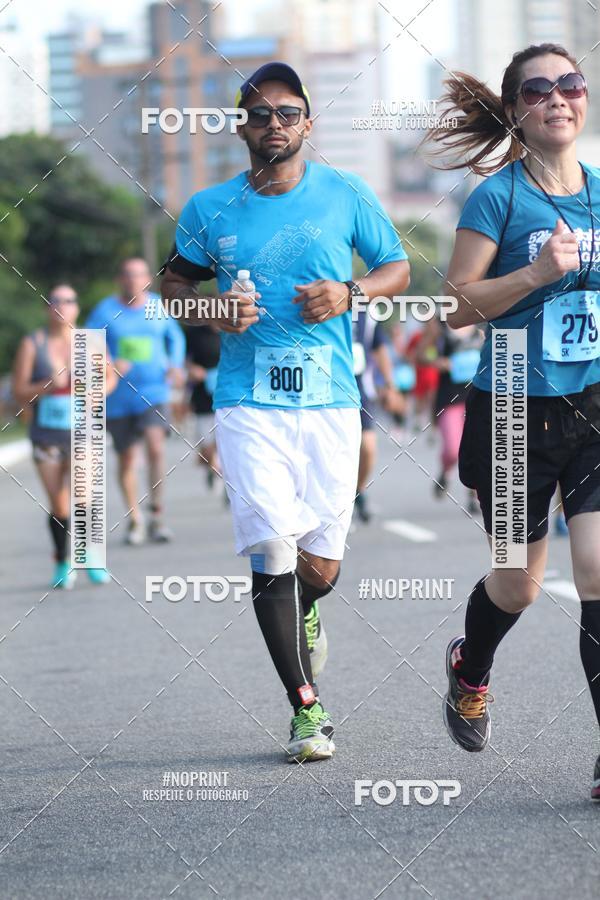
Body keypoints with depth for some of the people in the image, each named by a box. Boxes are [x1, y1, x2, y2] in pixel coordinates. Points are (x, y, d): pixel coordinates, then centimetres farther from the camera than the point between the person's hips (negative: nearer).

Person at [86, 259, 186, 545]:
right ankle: (134, 520, 25)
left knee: (155, 446, -22)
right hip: (118, 397, 1)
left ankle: (157, 516, -16)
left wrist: (176, 366, 3)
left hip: (153, 390, -1)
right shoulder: (105, 310, -3)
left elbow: (175, 337, 20)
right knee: (127, 457, 9)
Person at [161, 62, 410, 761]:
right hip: (248, 402, -1)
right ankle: (306, 706, -1)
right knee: (273, 553, -13)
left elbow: (398, 267, 13)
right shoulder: (209, 209, 4)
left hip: (331, 401, 1)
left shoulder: (346, 196, 3)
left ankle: (302, 613, 41)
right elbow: (175, 283, 18)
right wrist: (214, 310, -4)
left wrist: (350, 293, -7)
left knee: (320, 564, 2)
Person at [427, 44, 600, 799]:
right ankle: (469, 671, 47)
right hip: (516, 411, -2)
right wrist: (537, 272, -21)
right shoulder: (498, 196, -7)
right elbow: (458, 304, -9)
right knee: (518, 583, 12)